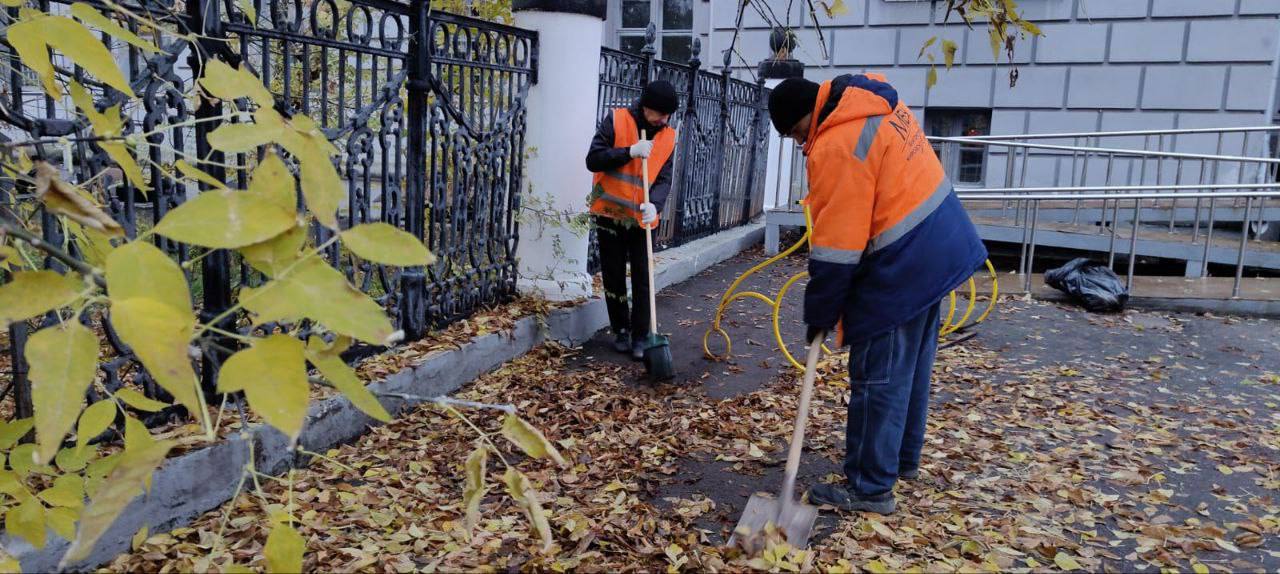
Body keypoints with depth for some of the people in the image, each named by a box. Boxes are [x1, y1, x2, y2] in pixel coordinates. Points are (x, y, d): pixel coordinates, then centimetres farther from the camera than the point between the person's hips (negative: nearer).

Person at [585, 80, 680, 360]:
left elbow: (664, 179, -3)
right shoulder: (616, 121, -8)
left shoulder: (668, 137, 1)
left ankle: (640, 337, 7)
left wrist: (654, 205, -23)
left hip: (642, 218, 2)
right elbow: (593, 160, -12)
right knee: (614, 277, 7)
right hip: (610, 214, -2)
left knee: (643, 279, 0)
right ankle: (621, 331, 22)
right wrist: (629, 152, -24)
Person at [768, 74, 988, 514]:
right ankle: (903, 459, 35)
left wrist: (820, 313, -10)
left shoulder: (836, 146, -21)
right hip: (939, 246, 10)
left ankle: (870, 488, 9)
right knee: (911, 365, 20)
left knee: (877, 378, -1)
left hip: (903, 263, -10)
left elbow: (835, 245, -20)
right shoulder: (878, 105, 8)